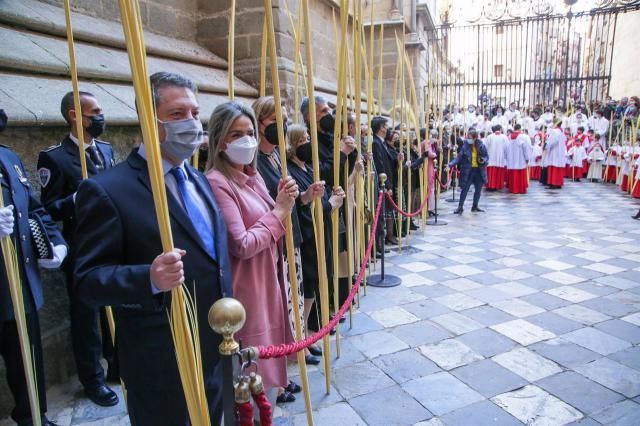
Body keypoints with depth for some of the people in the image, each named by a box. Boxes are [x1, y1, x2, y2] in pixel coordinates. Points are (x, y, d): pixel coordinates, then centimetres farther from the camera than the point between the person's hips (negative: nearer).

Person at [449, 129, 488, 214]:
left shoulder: (481, 146, -6)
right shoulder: (465, 146, -9)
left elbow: (487, 156, 5)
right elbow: (459, 157, -8)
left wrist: (484, 160, -17)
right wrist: (451, 164, -21)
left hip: (479, 171, 3)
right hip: (468, 171, -3)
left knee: (478, 189, 14)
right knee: (465, 189, -2)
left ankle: (475, 206, 30)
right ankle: (460, 207, 7)